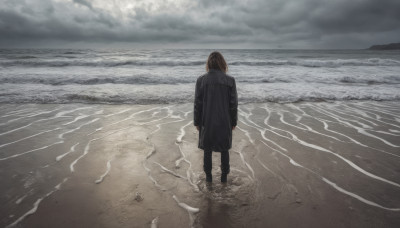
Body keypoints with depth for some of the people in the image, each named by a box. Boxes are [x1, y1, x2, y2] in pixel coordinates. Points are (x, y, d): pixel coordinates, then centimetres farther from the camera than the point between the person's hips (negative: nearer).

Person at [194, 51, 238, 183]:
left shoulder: (201, 80, -9)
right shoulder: (230, 81, -9)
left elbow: (197, 104, -6)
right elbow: (233, 104, -6)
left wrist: (197, 122, 5)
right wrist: (233, 122, 6)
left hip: (207, 122, 0)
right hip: (224, 122, 0)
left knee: (207, 150, 16)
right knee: (224, 150, 17)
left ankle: (208, 176, 29)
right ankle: (224, 176, 29)